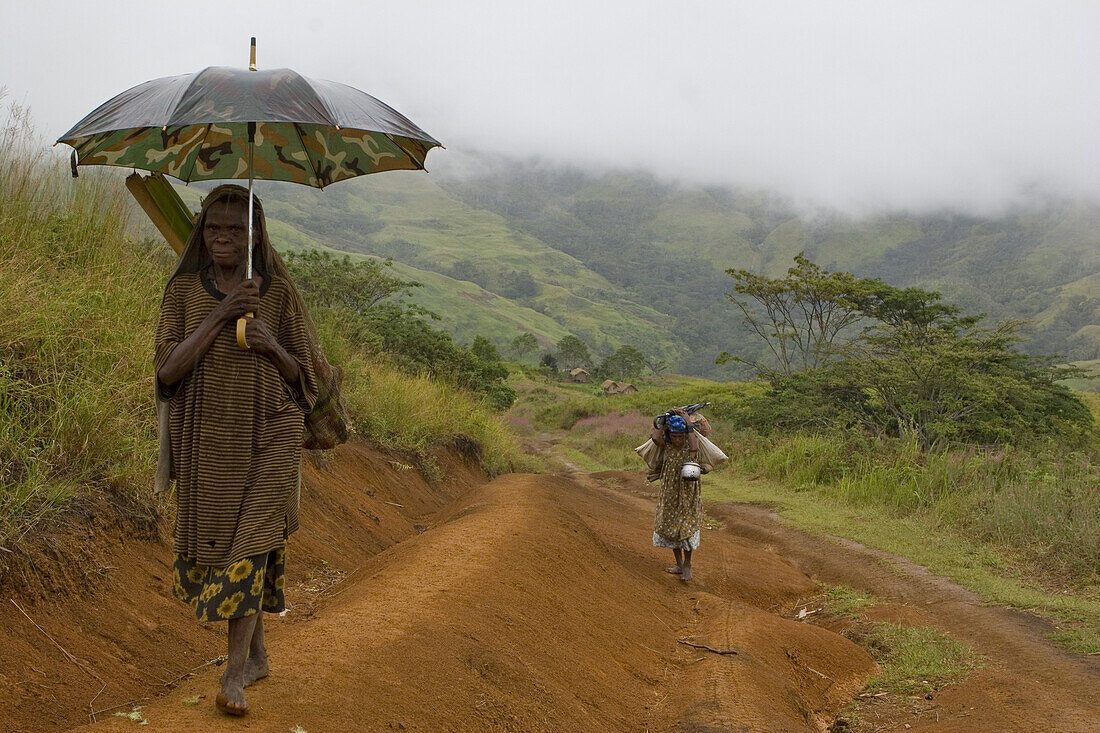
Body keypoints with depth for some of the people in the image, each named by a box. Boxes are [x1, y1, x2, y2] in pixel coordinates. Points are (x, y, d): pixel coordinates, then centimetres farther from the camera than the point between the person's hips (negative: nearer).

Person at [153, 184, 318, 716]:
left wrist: (272, 346, -15)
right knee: (214, 541, 9)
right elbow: (167, 370, -8)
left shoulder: (280, 291, 2)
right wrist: (219, 316, -17)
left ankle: (235, 672, -7)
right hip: (206, 440, 2)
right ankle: (257, 654, 26)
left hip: (267, 437, -2)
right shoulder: (184, 290, 3)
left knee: (251, 543, -10)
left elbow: (303, 373, 5)